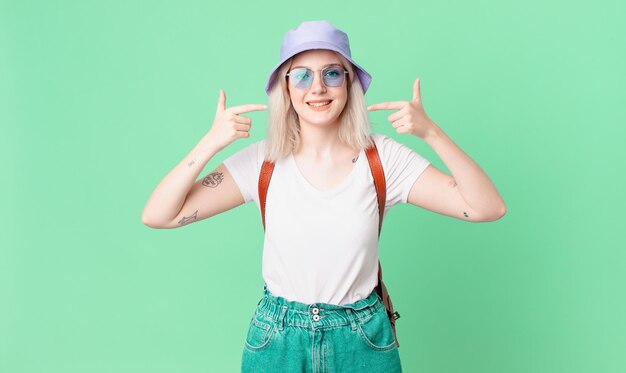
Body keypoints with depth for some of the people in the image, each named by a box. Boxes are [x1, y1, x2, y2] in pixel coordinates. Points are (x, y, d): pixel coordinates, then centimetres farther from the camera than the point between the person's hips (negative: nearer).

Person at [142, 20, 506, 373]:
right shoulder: (263, 161, -10)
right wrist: (211, 143, -25)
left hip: (363, 341, 0)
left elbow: (488, 208, -17)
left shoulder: (383, 157, -11)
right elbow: (158, 215, -14)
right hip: (277, 342, 0)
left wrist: (431, 132, -27)